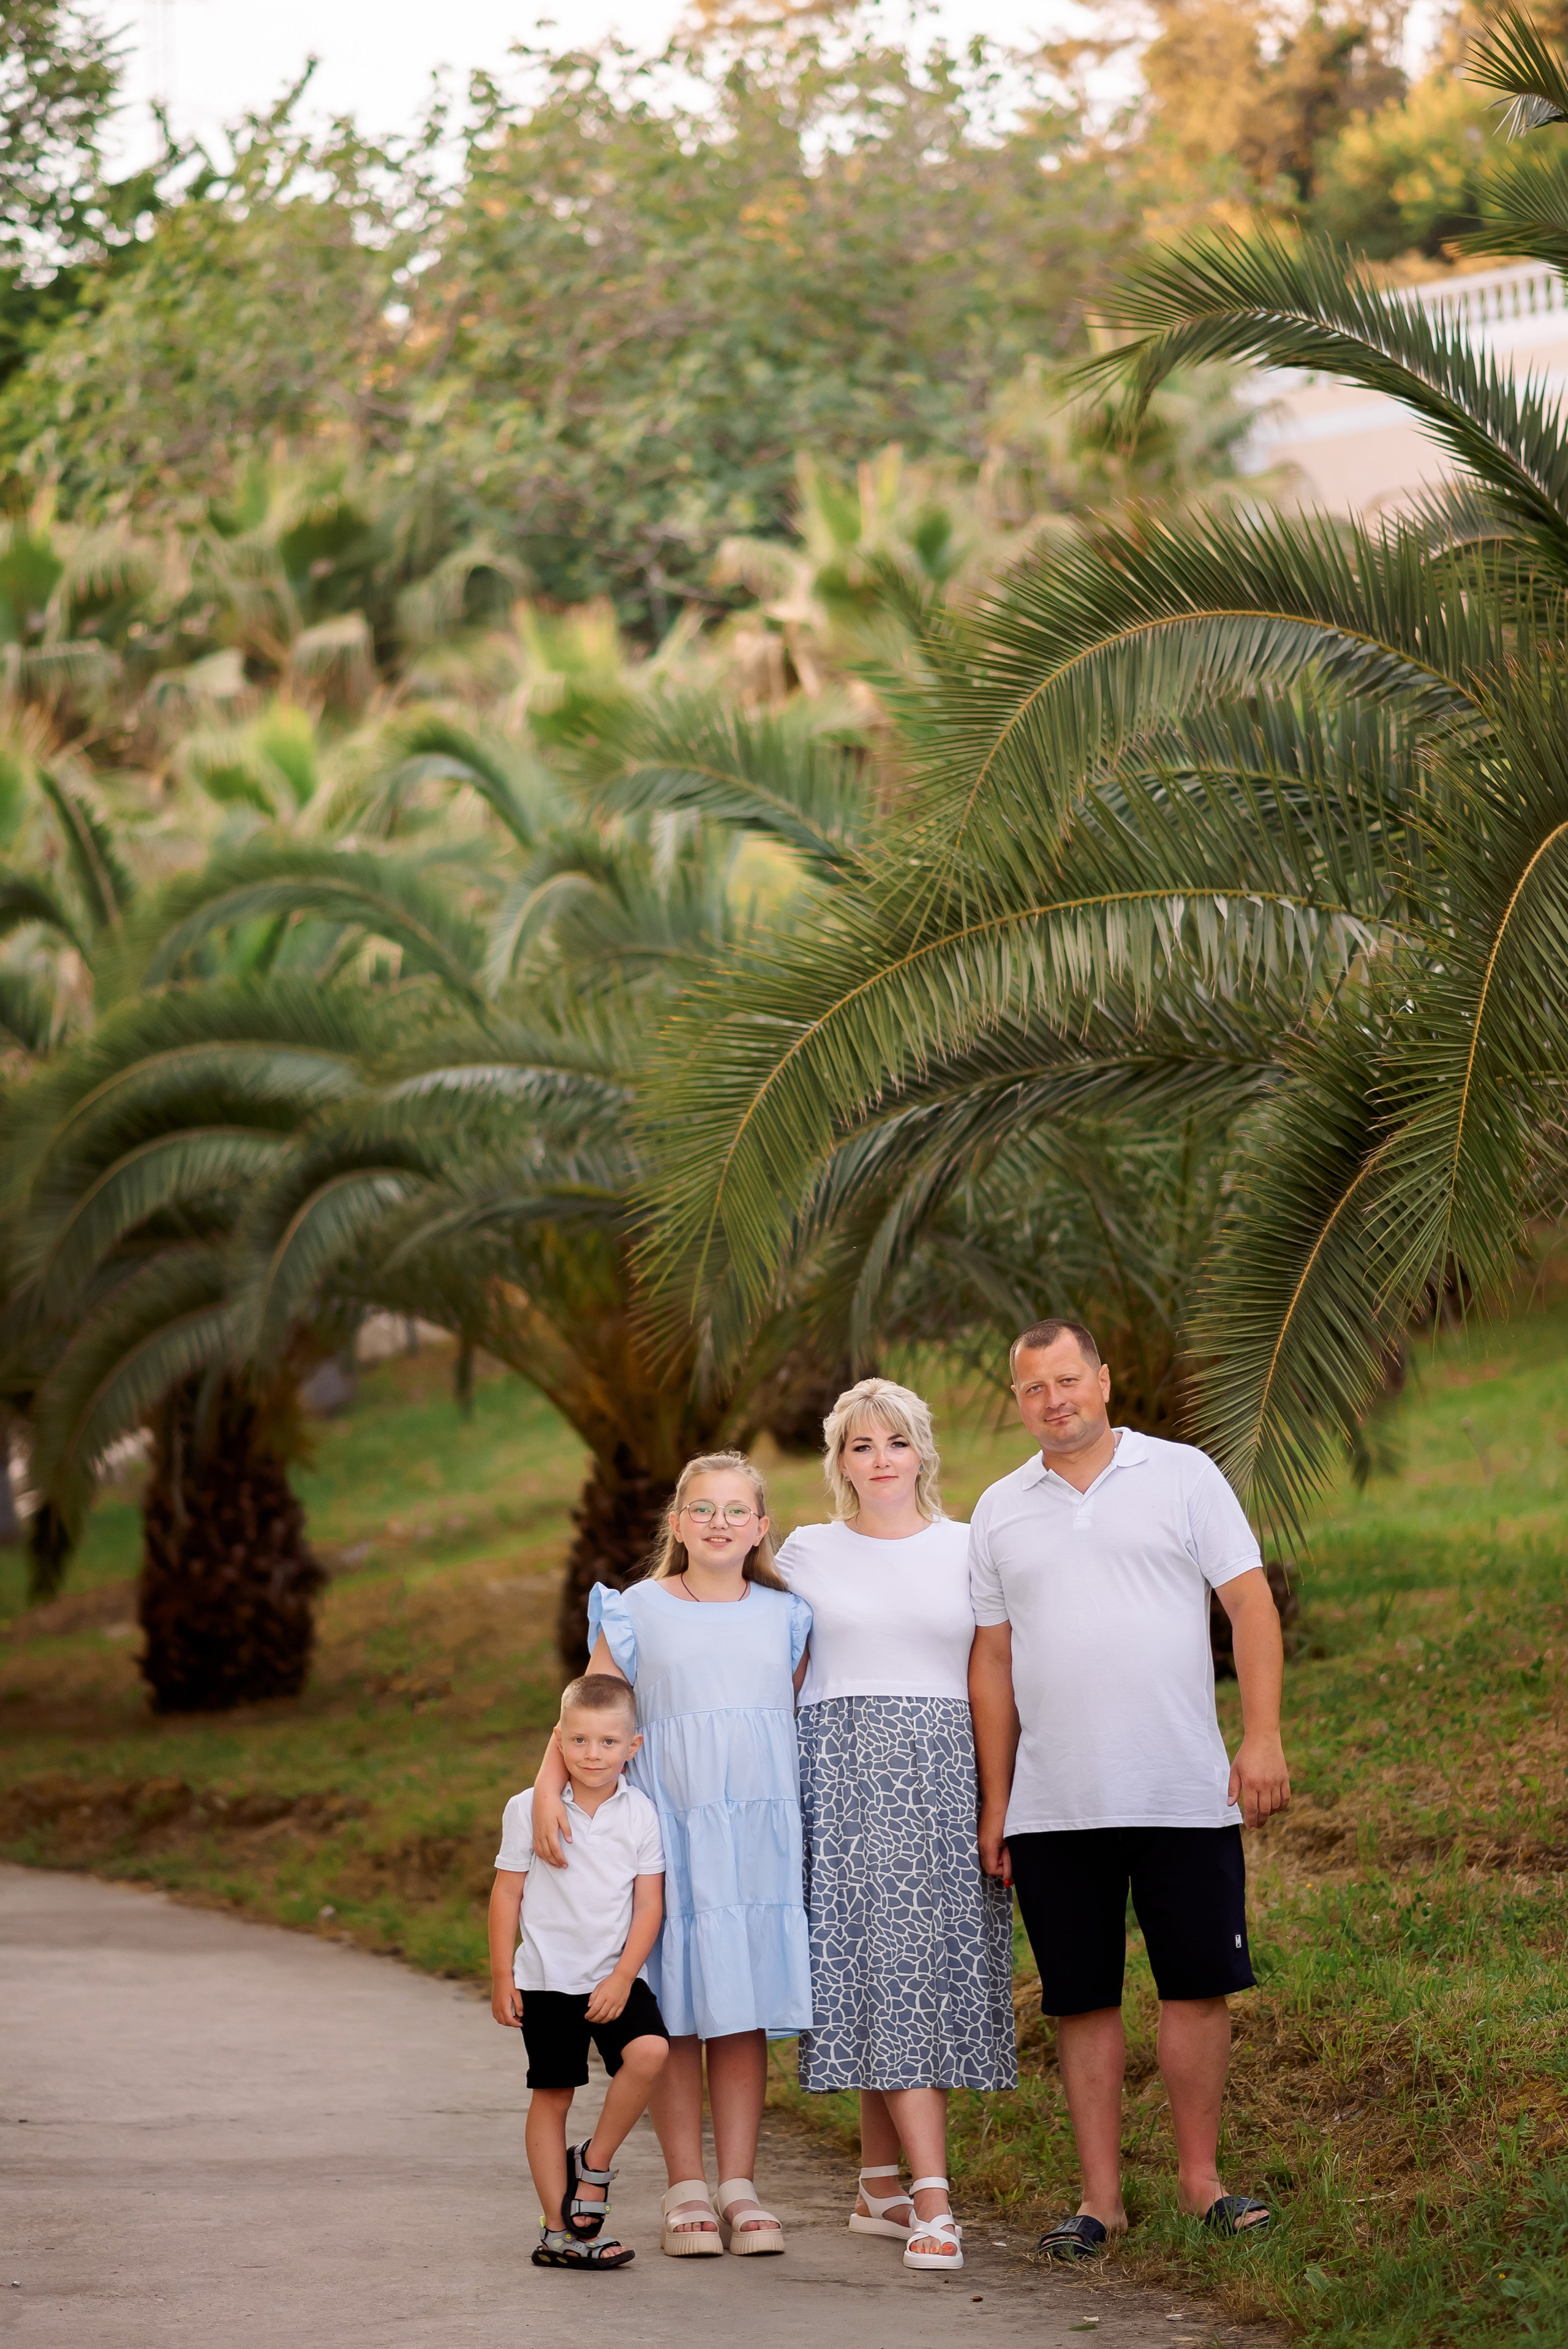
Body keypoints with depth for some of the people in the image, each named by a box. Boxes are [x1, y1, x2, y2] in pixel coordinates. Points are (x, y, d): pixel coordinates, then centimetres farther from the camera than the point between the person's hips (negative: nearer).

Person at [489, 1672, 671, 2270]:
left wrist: (623, 1977, -11)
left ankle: (594, 2163, 0)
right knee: (551, 2097, 2)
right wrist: (502, 1977, -2)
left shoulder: (640, 1815, -1)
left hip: (615, 1977, 1)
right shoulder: (529, 1811, -4)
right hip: (547, 1979, -1)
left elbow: (649, 1904, -2)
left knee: (650, 2052, -22)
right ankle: (558, 2230, 9)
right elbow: (506, 1894, 1)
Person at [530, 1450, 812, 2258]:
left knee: (745, 2008, 2)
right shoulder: (637, 1614, 3)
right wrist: (548, 1789, -16)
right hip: (667, 1832, -2)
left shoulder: (786, 1617, 10)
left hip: (758, 1832, 2)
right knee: (674, 2012, -1)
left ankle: (737, 2186, 7)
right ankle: (686, 2191, 6)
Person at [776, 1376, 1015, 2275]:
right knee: (888, 1970, -10)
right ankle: (933, 2200, -15)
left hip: (944, 1771, 1)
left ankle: (880, 2187, 11)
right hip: (845, 1768, -1)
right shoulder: (808, 1553, 10)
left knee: (915, 1976, -1)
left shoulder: (967, 1549, 10)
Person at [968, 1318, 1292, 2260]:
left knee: (1198, 1985, 1)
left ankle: (1200, 2177, 13)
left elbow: (1250, 1603, 0)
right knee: (1084, 2002, 4)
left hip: (1185, 1792, -2)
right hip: (1055, 1808, 2)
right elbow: (993, 1660, 13)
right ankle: (1102, 2197, 11)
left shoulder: (1182, 1475, 3)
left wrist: (1263, 1735, -10)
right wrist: (994, 1802, 9)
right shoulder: (1000, 1512, 11)